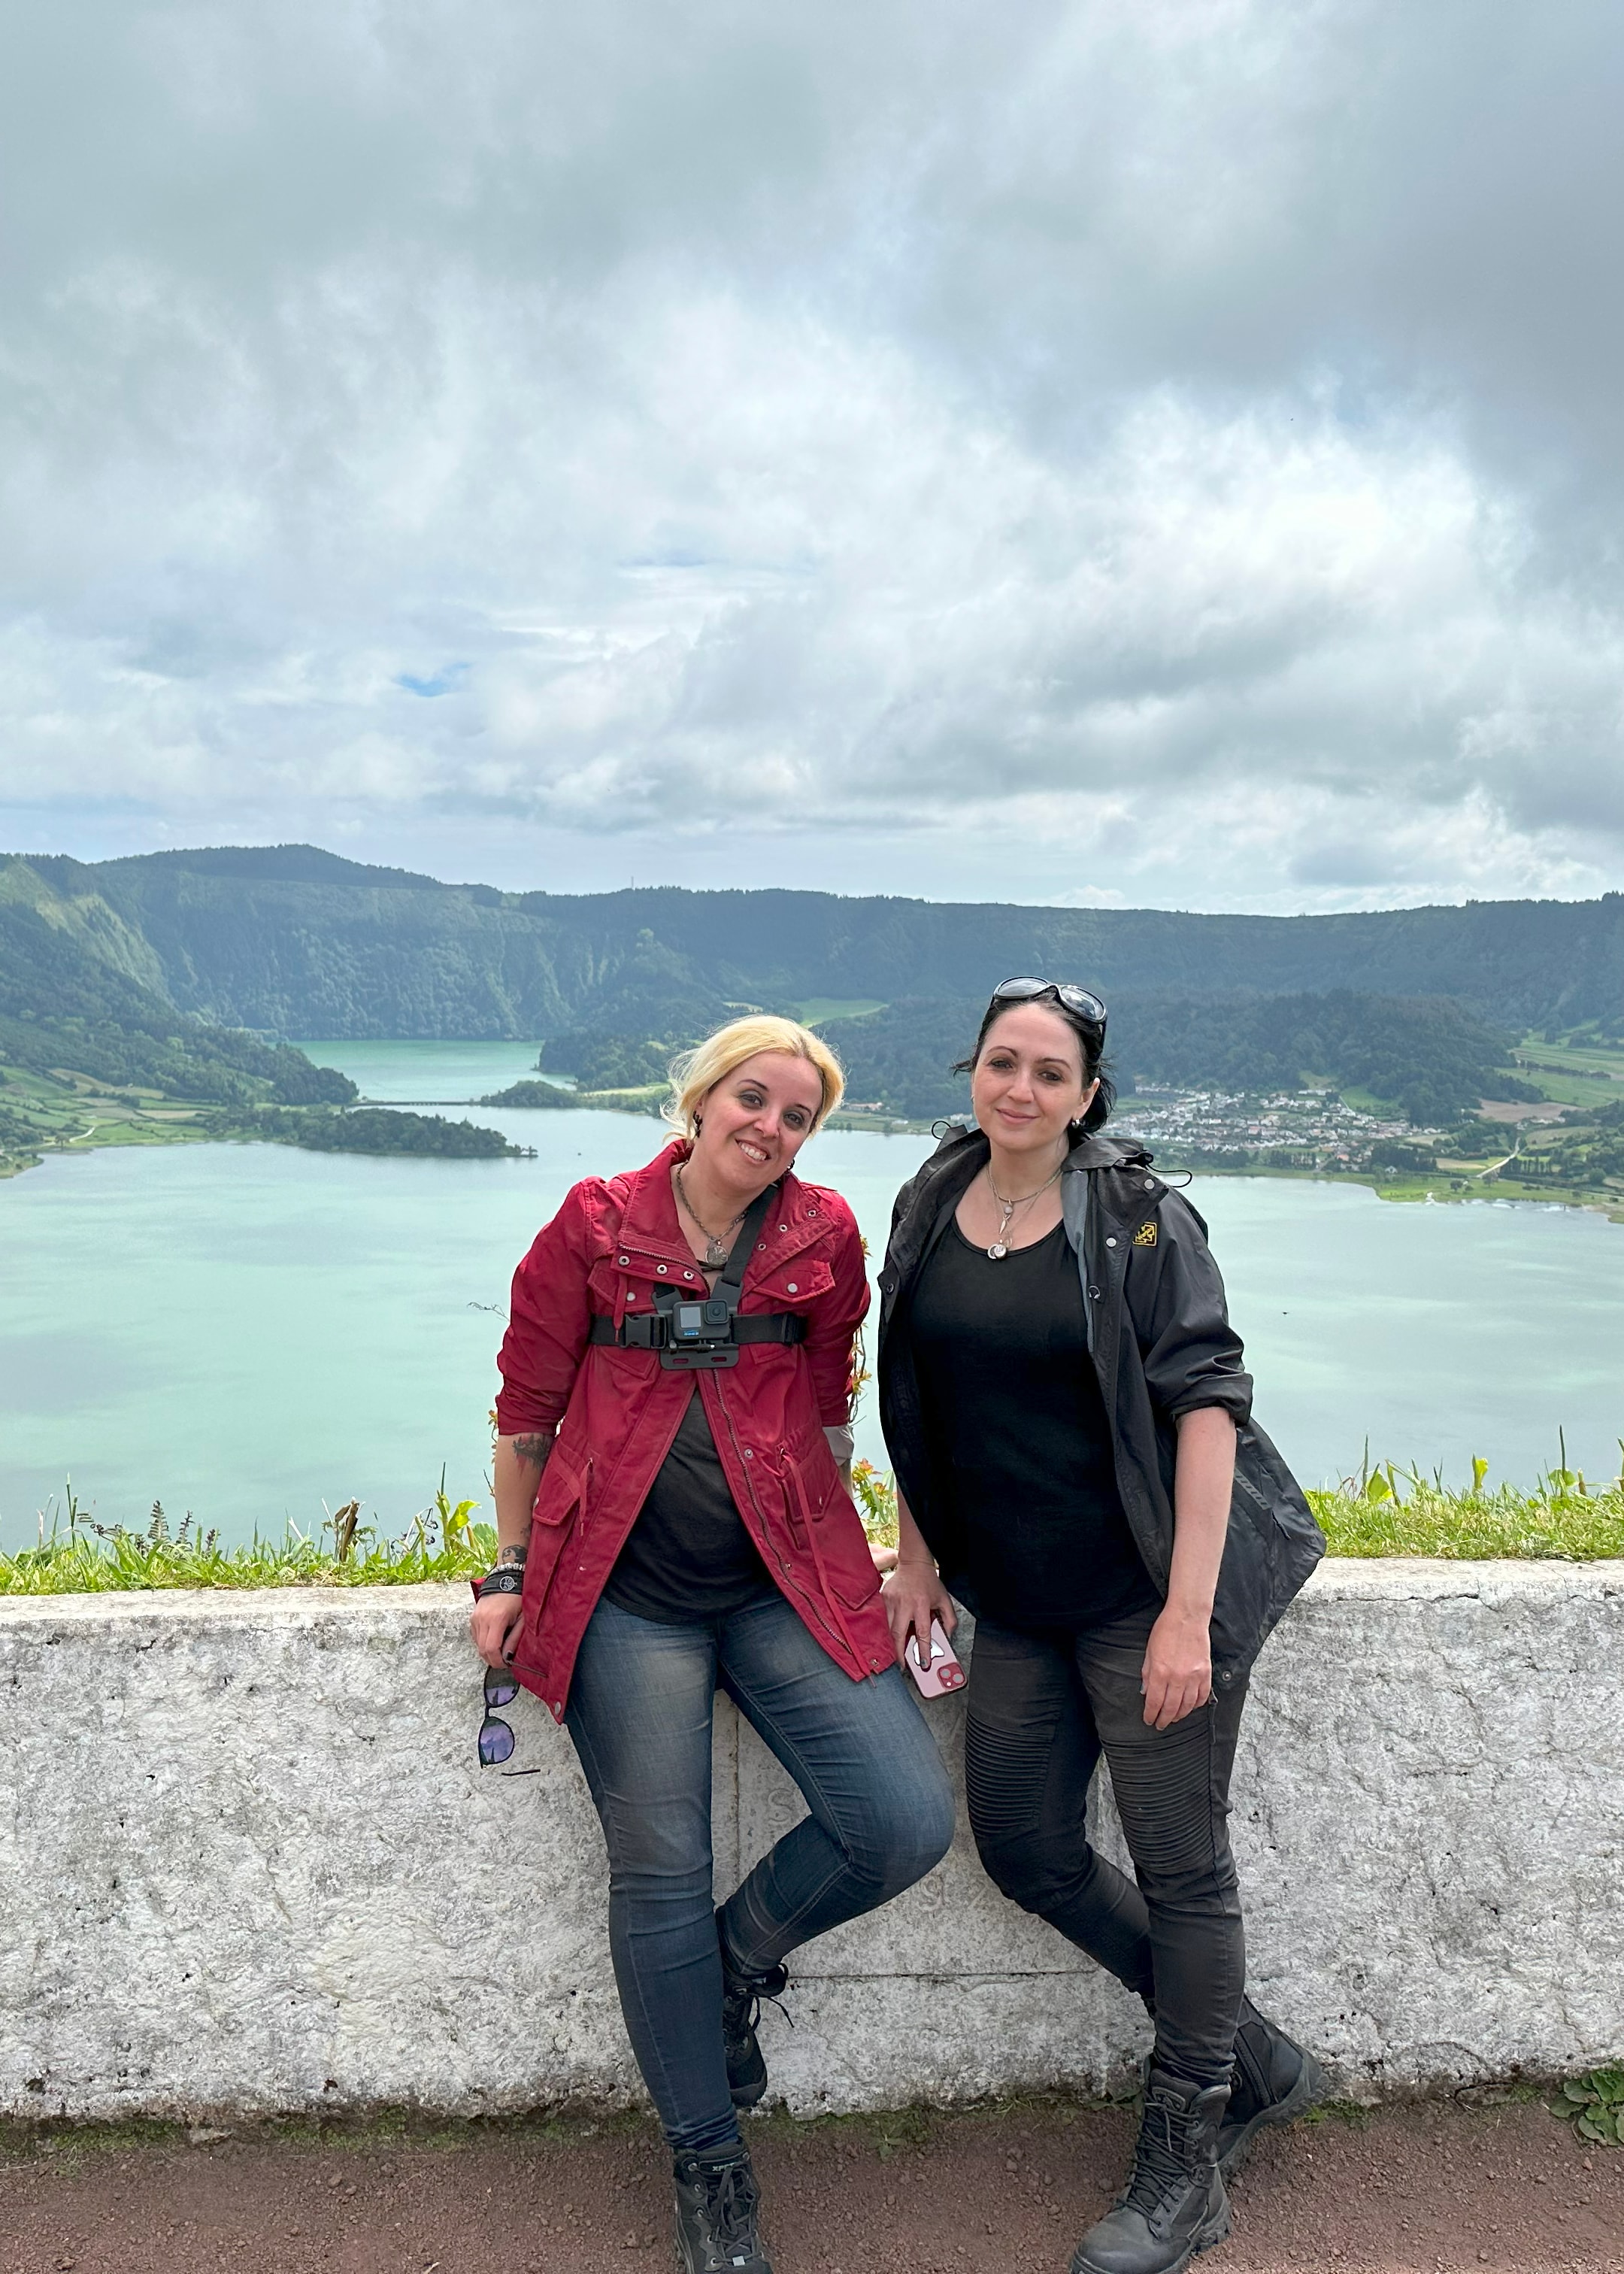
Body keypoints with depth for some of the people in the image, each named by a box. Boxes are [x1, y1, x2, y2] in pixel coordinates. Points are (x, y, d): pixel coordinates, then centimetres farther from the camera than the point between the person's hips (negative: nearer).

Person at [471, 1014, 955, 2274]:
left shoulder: (825, 1237, 3)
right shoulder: (595, 1225, -1)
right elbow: (528, 1411, 5)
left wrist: (843, 1552, 11)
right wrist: (513, 1575, 7)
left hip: (781, 1581, 2)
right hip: (626, 1593, -2)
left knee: (909, 1824, -10)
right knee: (661, 1876, 3)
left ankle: (739, 1959, 21)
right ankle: (710, 2168, 26)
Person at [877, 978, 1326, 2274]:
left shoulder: (1138, 1220, -11)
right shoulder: (931, 1213, 4)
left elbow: (1205, 1403, -16)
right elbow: (917, 1406, 12)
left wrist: (1188, 1611, -21)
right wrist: (916, 1558, 9)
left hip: (1148, 1592, -6)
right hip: (1020, 1605, 6)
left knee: (1179, 1867, 5)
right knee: (1026, 1849, 12)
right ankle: (1252, 2061, 32)